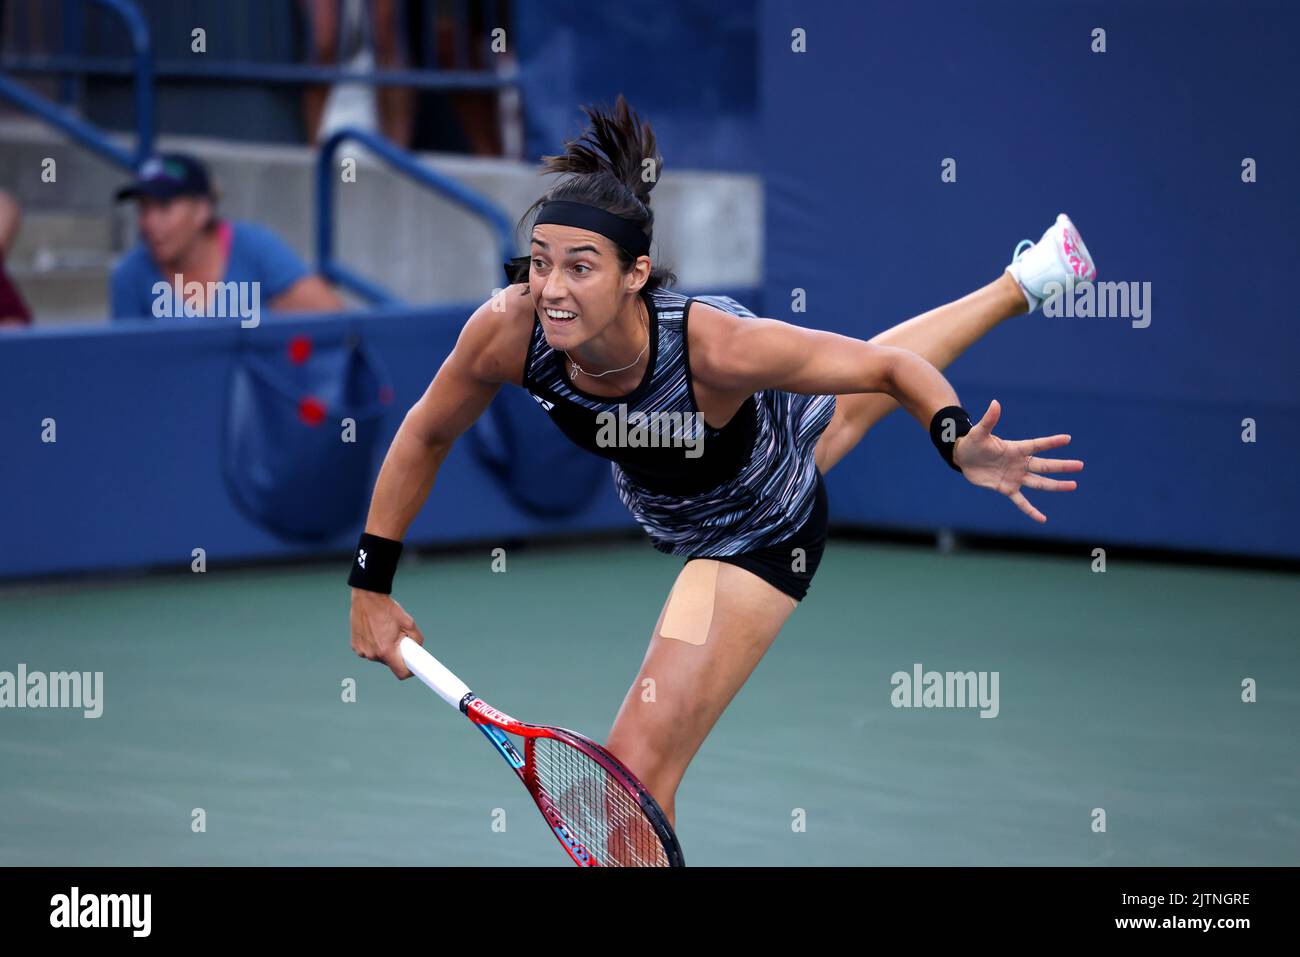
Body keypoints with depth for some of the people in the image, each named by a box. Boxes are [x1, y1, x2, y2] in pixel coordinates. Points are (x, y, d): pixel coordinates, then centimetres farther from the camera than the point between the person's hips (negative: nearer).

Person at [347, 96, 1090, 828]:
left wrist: (959, 445, -51)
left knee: (638, 771, -13)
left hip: (758, 537, -5)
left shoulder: (714, 346, -45)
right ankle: (1019, 284, 62)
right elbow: (427, 437, -14)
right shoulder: (509, 333, -34)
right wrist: (372, 584, -13)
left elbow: (893, 367, -33)